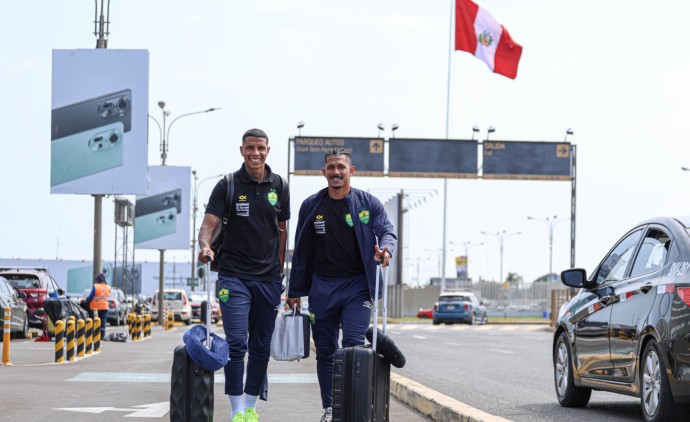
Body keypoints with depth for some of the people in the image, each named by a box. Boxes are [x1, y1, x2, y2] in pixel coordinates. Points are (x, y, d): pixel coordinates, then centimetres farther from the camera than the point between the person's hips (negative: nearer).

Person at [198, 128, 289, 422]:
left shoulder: (279, 187, 7)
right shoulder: (228, 185, -3)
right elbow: (209, 223, -9)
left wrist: (280, 270, 11)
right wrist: (205, 245, -30)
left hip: (268, 277, 3)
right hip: (234, 276, -3)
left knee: (261, 347, 8)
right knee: (236, 343, -11)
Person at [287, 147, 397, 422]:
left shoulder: (368, 203, 3)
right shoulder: (311, 206, 8)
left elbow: (387, 231, -3)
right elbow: (301, 252, 11)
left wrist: (385, 248, -28)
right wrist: (295, 291, 9)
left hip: (357, 285, -2)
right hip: (322, 287, 2)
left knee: (353, 345, -15)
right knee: (325, 351, 6)